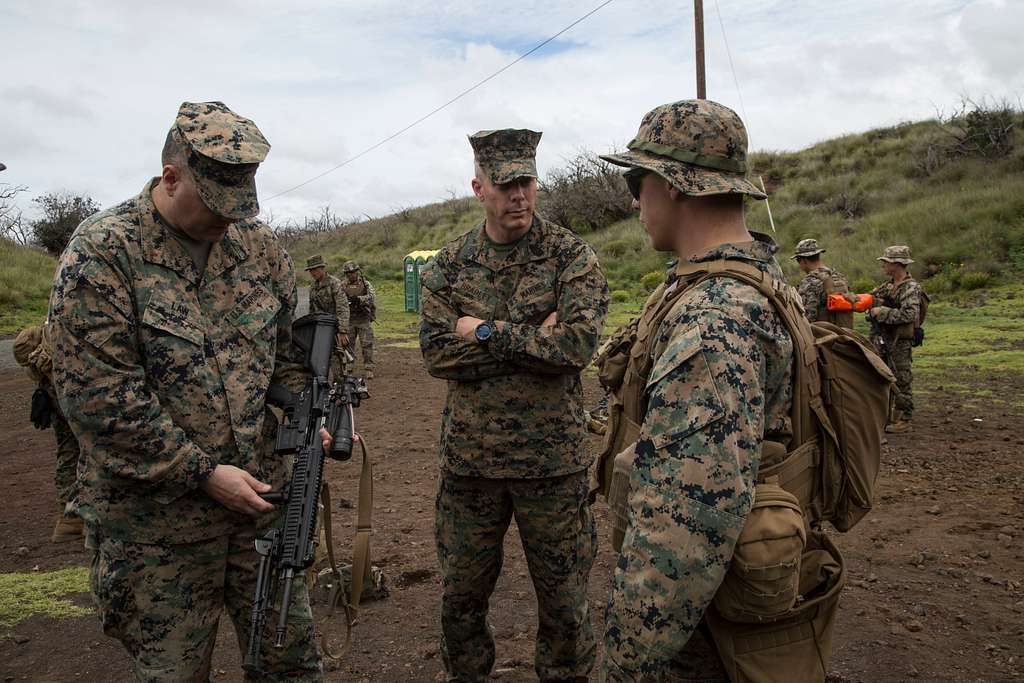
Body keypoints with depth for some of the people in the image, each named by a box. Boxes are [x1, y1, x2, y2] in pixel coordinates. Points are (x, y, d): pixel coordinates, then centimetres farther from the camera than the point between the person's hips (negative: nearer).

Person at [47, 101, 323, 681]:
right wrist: (202, 472, -16)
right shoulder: (101, 256, -13)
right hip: (158, 515, -4)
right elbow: (98, 397, -17)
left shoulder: (258, 245, 3)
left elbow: (289, 347, 14)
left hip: (262, 496, 4)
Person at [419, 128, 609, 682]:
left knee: (564, 598, 13)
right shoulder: (450, 263, 2)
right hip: (469, 457, 3)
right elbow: (436, 354, -8)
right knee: (461, 594, 19)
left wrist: (486, 333, -16)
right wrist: (533, 338, -15)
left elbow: (578, 344, -19)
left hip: (553, 457, -2)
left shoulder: (571, 256, -5)